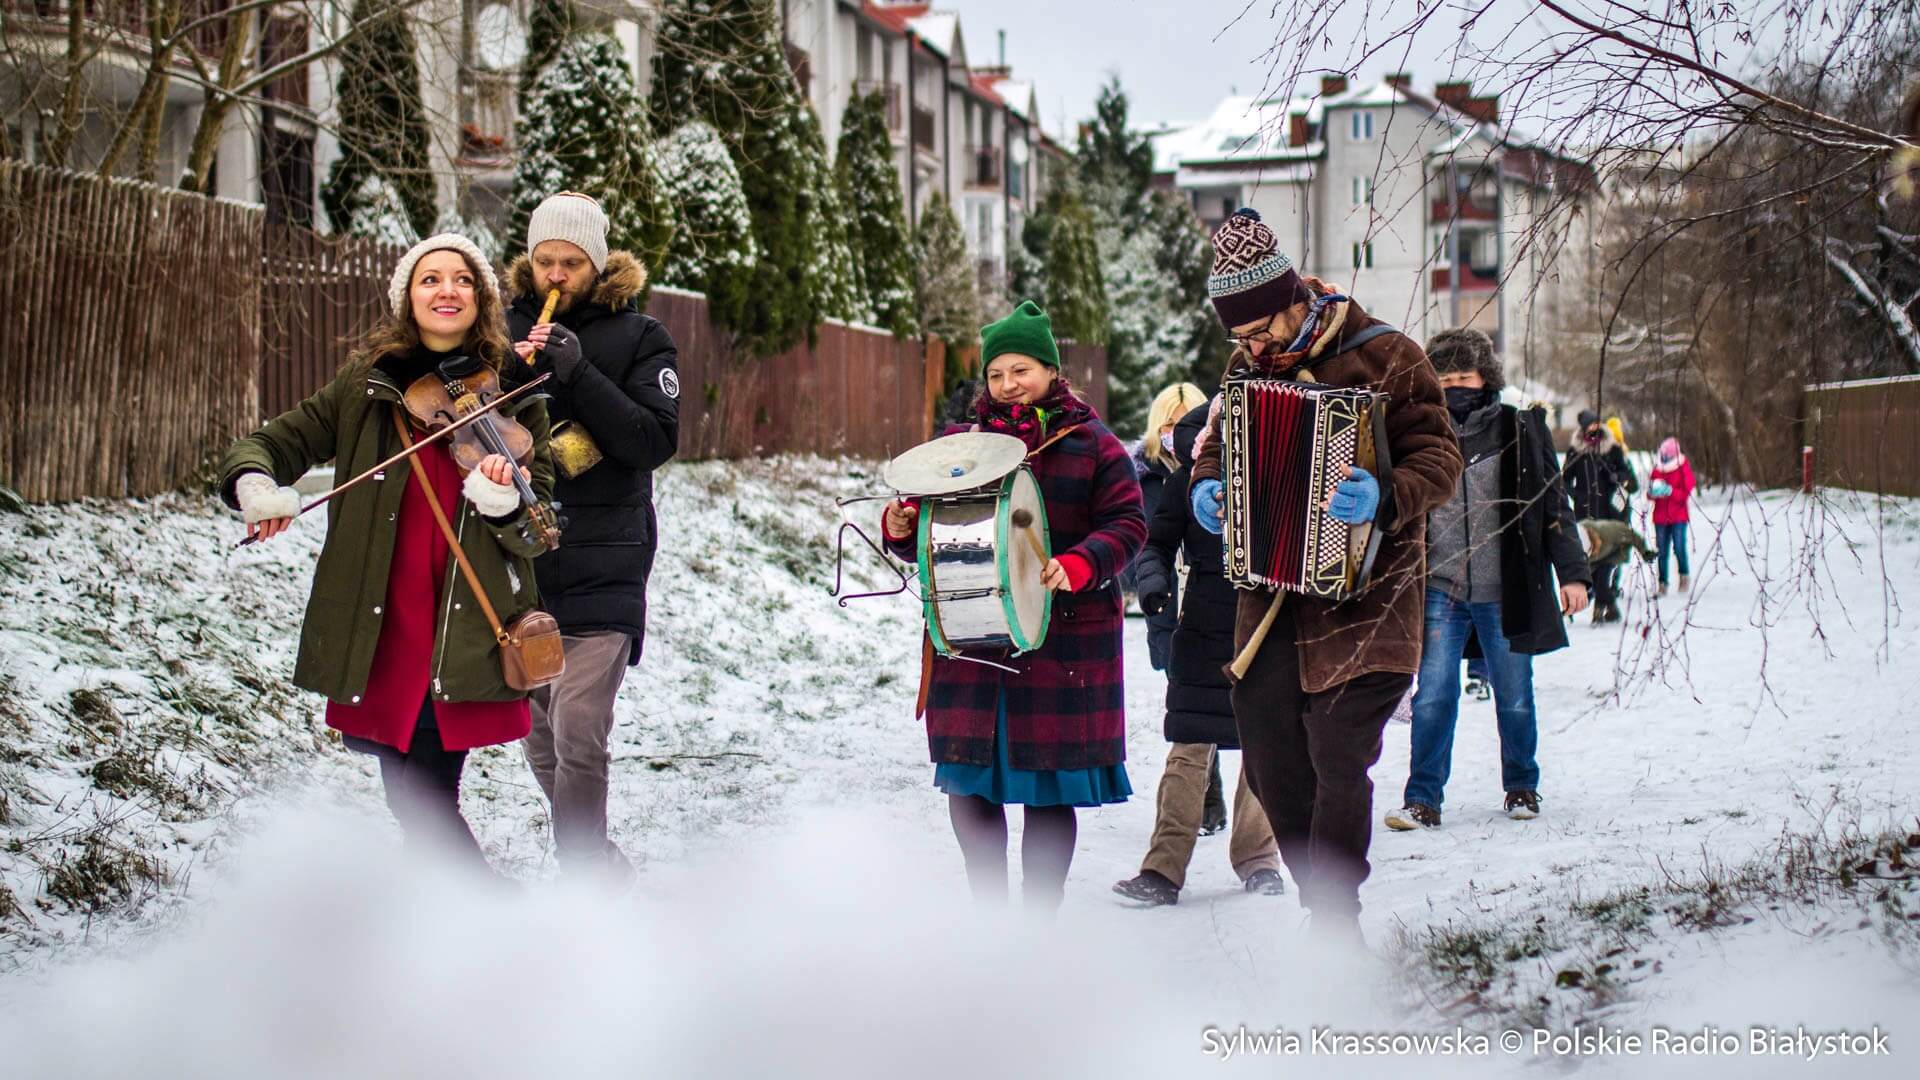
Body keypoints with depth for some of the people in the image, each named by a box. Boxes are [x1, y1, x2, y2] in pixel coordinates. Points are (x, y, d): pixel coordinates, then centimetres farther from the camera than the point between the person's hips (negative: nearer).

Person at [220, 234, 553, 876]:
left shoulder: (514, 394, 4)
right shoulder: (366, 386, 8)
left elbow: (540, 532, 1)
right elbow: (273, 444, 9)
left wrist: (505, 502, -22)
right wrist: (254, 485, -13)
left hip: (464, 638, -2)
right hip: (381, 635, 2)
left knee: (424, 802, -8)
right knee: (412, 795, 6)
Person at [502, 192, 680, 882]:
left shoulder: (638, 337, 2)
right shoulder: (507, 328, 10)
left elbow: (657, 440, -10)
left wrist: (578, 373, -19)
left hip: (602, 572, -4)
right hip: (520, 566, 4)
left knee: (577, 733, -15)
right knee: (540, 743, 10)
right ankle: (597, 865, 27)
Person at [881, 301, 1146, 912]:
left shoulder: (1092, 445, 4)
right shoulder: (961, 442, 12)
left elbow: (1127, 525, -4)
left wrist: (1077, 567, -21)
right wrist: (901, 530, -11)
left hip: (1064, 636, -2)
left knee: (1051, 784, 2)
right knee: (968, 779, 2)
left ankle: (1042, 915, 13)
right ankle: (987, 908, 19)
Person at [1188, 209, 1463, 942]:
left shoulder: (1383, 357, -8)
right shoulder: (1246, 367, 10)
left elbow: (1439, 458, -12)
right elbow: (1216, 445, 22)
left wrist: (1385, 498, -32)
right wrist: (1205, 488, -1)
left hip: (1360, 592, -6)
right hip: (1272, 597, 6)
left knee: (1338, 758, -12)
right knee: (1269, 759, 5)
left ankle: (1333, 922, -1)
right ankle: (1330, 914, 19)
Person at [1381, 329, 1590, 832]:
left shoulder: (1519, 428, 1)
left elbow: (1553, 503, 5)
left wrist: (1572, 573, 1)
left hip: (1505, 591, -1)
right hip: (1439, 589, 1)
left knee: (1514, 697, 10)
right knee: (1433, 696, -6)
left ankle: (1522, 787, 28)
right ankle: (1423, 799, 2)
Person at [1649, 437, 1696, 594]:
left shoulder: (1683, 468, -1)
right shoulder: (1657, 469, 9)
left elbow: (1686, 493, -7)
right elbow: (1650, 493, 11)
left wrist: (1670, 491, -21)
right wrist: (1653, 491, -13)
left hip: (1678, 517, -3)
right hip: (1660, 517, 3)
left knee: (1679, 548, -12)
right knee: (1662, 551, 1)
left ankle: (1685, 575, 12)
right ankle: (1663, 583, 6)